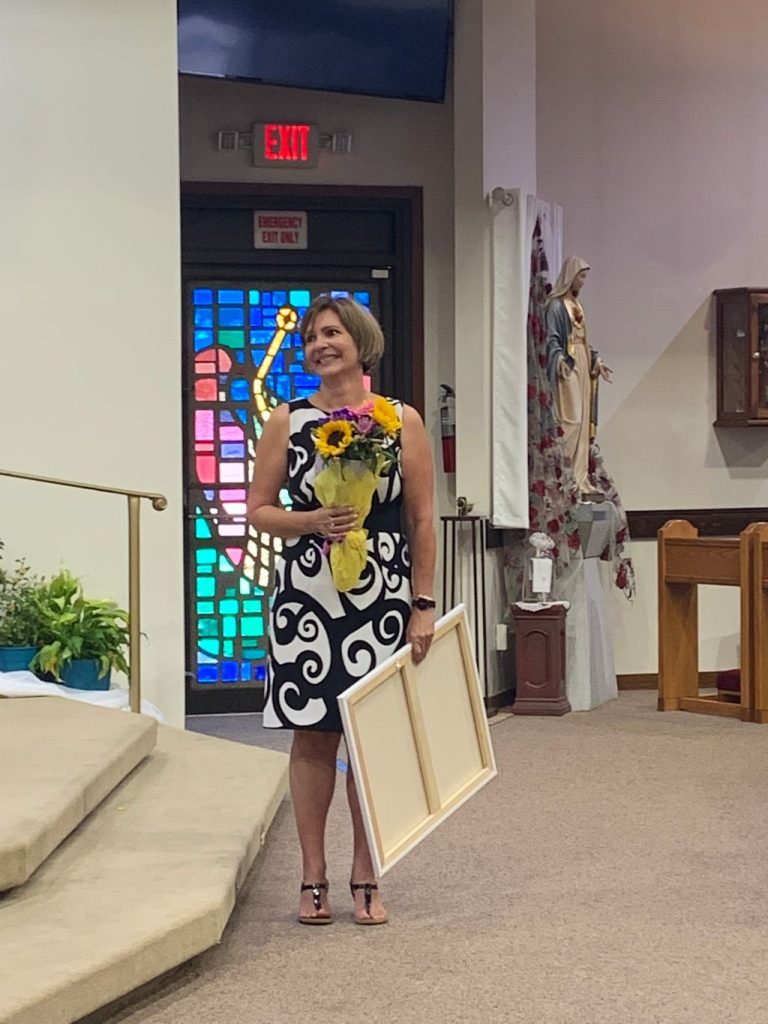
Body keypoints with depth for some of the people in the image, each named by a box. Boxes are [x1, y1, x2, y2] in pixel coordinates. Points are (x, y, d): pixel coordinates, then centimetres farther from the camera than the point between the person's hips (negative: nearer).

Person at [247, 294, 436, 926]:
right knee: (313, 735, 4)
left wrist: (423, 606, -2)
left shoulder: (402, 420, 3)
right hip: (306, 598, 1)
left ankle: (366, 880, 14)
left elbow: (423, 520, 2)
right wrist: (313, 522, -14)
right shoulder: (287, 422, 5)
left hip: (383, 598, 0)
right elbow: (259, 510, 6)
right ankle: (314, 879, 14)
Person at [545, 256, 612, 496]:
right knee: (571, 420, -14)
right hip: (567, 368, -9)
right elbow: (552, 340, -15)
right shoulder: (556, 305, -8)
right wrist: (559, 358, -31)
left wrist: (596, 360, 20)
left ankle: (580, 477, 8)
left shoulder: (577, 305, 18)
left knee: (584, 422, 6)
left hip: (582, 367, 9)